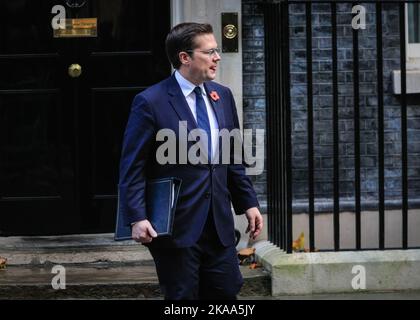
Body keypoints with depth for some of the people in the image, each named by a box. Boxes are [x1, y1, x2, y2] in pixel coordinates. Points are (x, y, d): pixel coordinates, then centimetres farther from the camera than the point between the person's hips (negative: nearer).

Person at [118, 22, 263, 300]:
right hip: (176, 226, -6)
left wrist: (248, 203, 11)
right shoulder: (151, 102, -10)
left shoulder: (223, 96, 9)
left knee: (228, 292, 6)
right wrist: (138, 218, -19)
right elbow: (132, 168, -11)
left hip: (219, 225, 6)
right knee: (183, 297, 2)